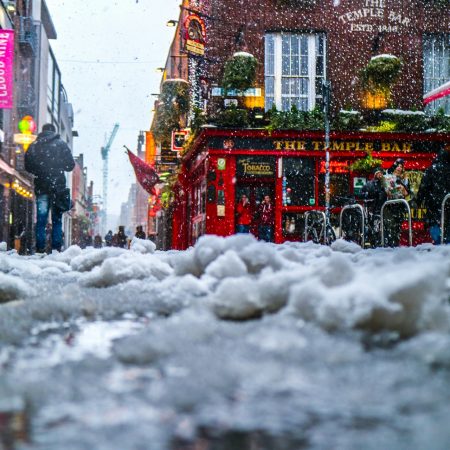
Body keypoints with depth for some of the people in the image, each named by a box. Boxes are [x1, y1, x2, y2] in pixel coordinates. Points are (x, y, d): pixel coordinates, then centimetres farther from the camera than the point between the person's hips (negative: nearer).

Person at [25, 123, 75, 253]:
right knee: (57, 219, 3)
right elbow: (70, 165, 0)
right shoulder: (61, 144, 0)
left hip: (41, 186, 2)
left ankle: (40, 248, -3)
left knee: (41, 219, 4)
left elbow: (28, 167, 10)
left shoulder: (33, 146, 6)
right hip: (58, 185, -2)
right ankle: (56, 248, -2)